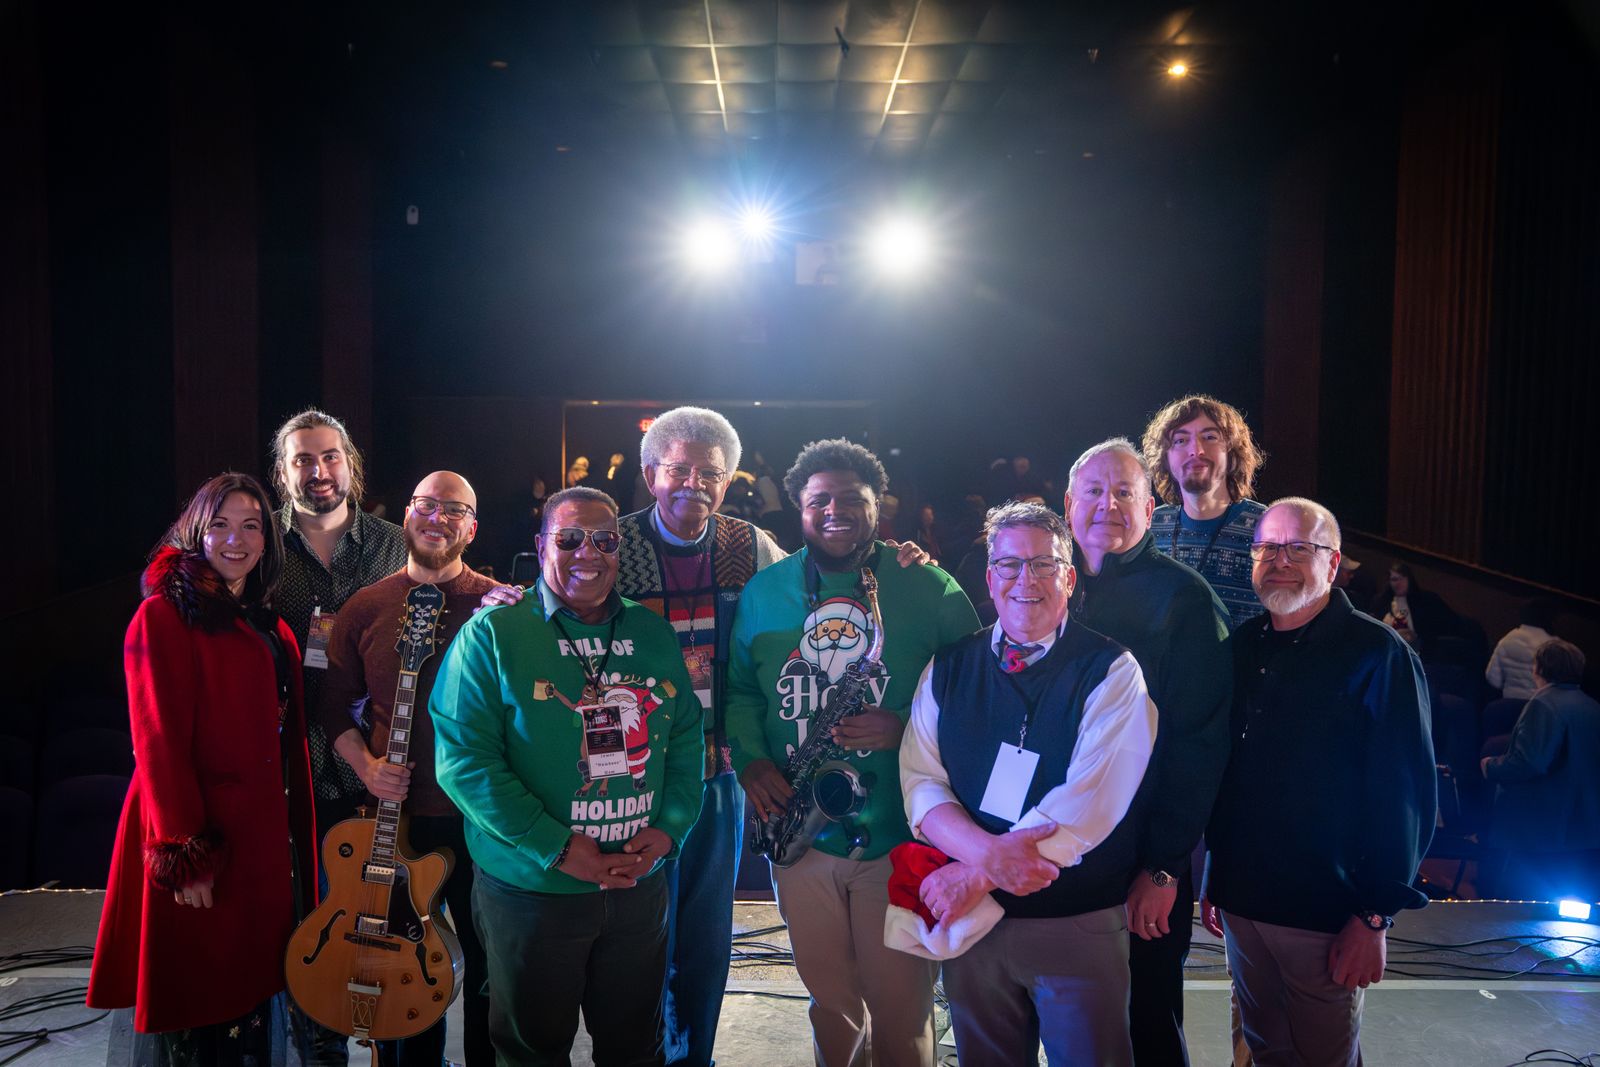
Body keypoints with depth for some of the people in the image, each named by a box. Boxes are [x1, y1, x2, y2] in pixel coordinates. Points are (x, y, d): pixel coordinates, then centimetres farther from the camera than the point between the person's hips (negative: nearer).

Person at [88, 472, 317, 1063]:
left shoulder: (272, 630, 13)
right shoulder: (164, 616, -8)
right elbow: (159, 742, -14)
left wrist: (299, 841, 12)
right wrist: (185, 858, -18)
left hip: (263, 838, 7)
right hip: (198, 844, -7)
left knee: (250, 996, 14)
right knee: (198, 1014, 3)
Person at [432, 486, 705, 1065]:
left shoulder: (653, 634, 5)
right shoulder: (492, 635, -10)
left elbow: (687, 736, 7)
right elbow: (463, 758, -16)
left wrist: (670, 827, -8)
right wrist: (555, 848, -20)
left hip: (641, 887, 4)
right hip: (532, 892, -3)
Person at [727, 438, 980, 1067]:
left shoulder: (929, 590, -4)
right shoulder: (764, 591, 6)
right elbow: (738, 688, 12)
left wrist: (907, 729, -18)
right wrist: (750, 760, -5)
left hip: (899, 834, -2)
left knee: (902, 1008, 8)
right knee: (830, 998, 18)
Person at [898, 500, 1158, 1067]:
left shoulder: (1110, 671, -9)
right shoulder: (948, 669, 3)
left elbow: (1089, 802, -18)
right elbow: (921, 782, -3)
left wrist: (973, 876, -19)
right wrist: (989, 853, -23)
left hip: (1081, 922, -3)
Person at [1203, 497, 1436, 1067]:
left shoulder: (1378, 656, -11)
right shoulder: (1243, 647, 7)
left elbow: (1405, 796, -13)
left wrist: (1375, 917, -15)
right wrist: (1214, 880, 12)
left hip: (1328, 912, -5)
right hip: (1240, 901, 5)